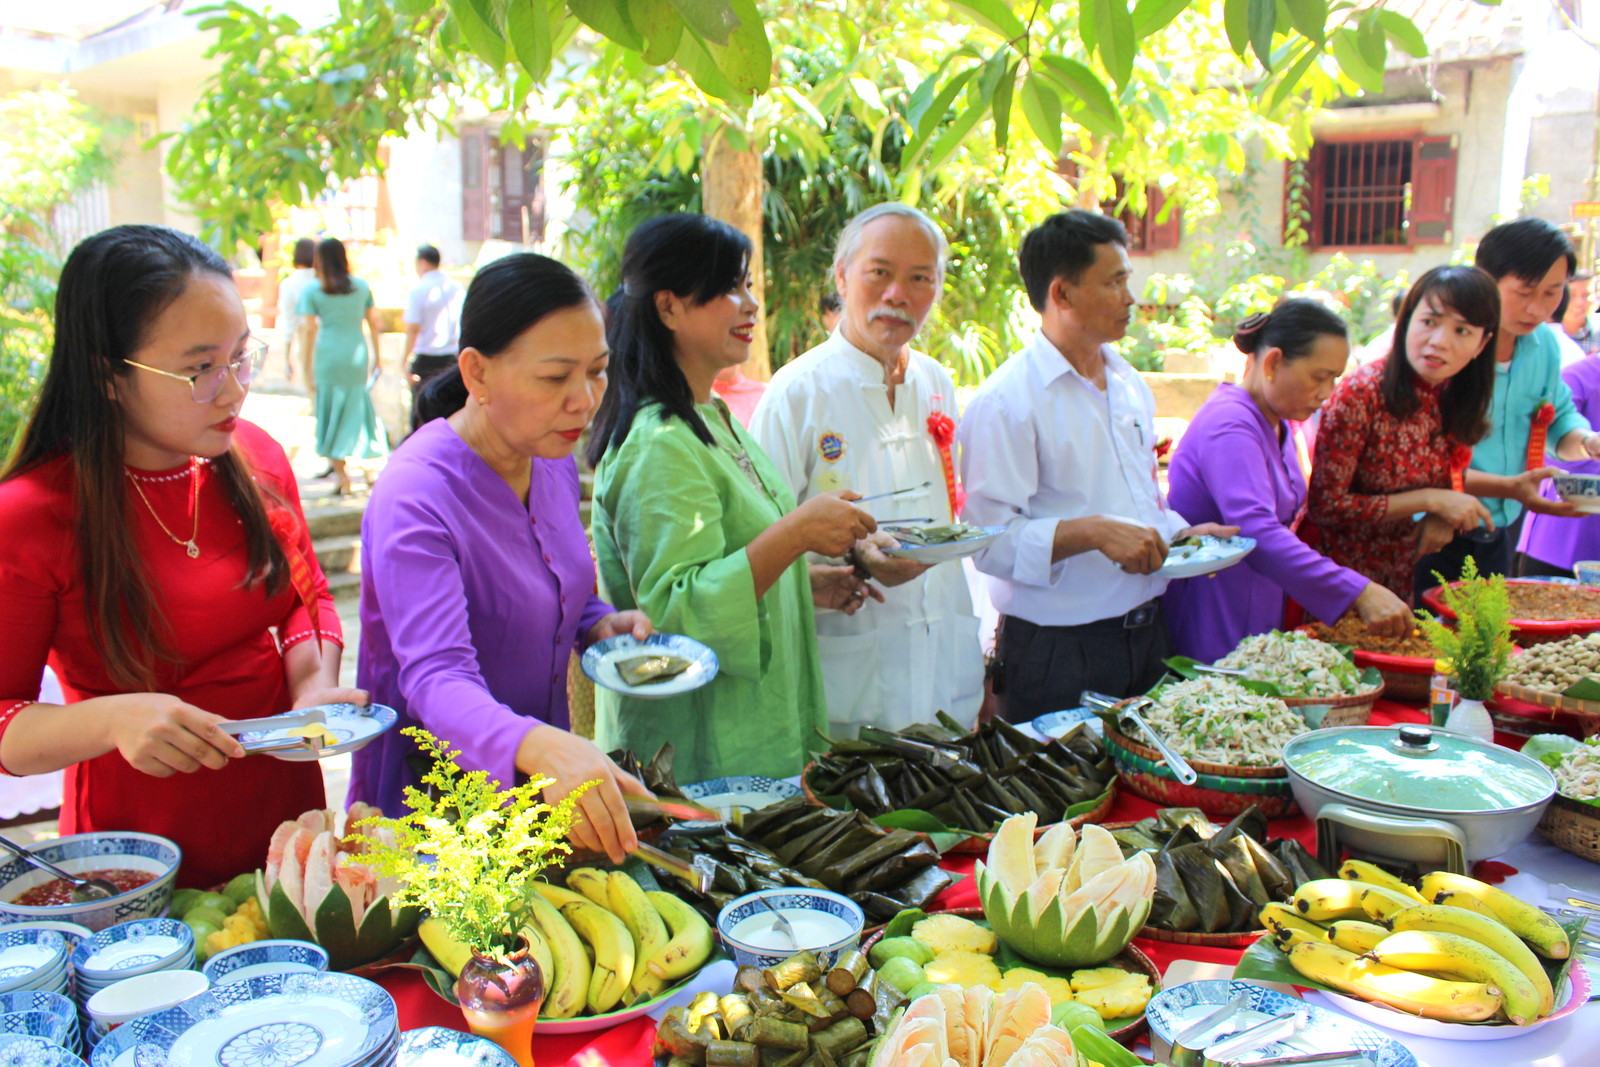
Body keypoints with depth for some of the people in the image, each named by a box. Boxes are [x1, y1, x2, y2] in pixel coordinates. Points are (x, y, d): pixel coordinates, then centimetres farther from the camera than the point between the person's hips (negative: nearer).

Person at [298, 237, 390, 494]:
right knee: (355, 409, 13)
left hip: (328, 355, -2)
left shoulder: (312, 291, 0)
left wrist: (307, 369, -1)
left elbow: (309, 331, -4)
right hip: (357, 354, 2)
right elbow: (373, 323, 10)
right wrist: (376, 356, 19)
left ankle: (340, 473, 3)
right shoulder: (361, 286, 8)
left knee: (330, 413, 5)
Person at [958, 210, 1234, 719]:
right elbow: (990, 541, -21)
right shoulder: (1005, 402, -15)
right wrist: (1093, 532, -28)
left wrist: (1180, 534, 6)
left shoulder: (1130, 384, 12)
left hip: (1146, 634, 8)